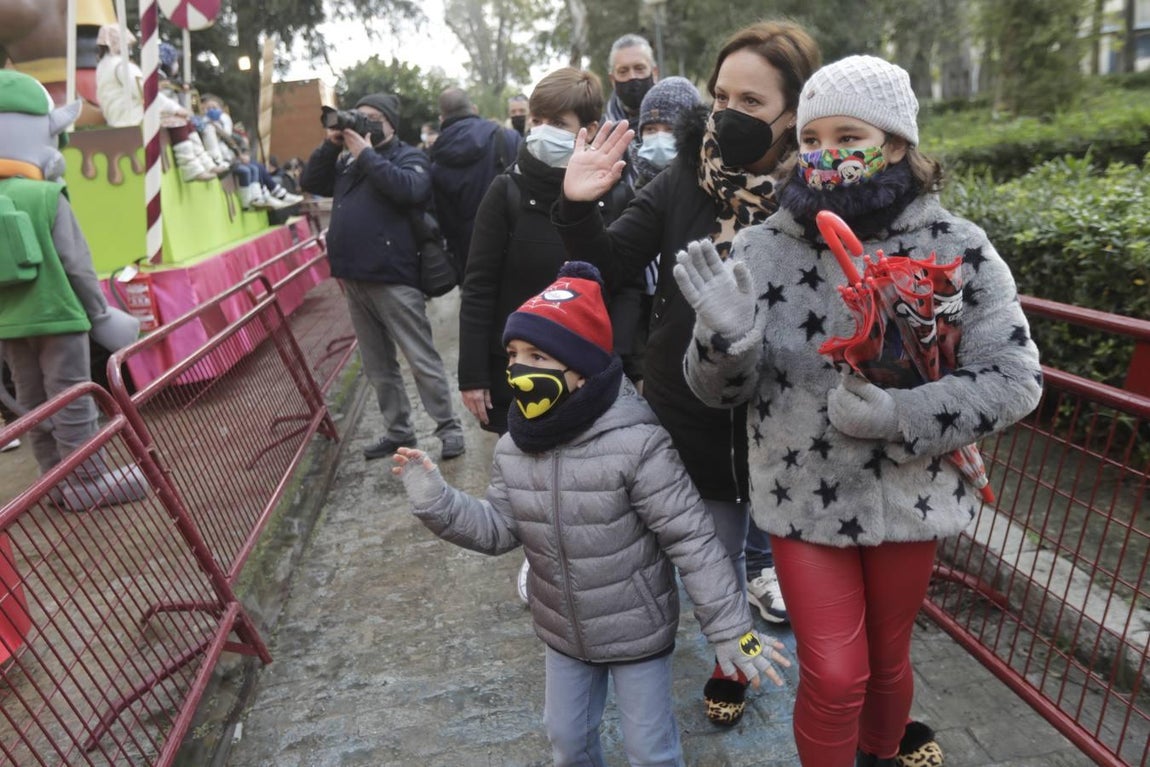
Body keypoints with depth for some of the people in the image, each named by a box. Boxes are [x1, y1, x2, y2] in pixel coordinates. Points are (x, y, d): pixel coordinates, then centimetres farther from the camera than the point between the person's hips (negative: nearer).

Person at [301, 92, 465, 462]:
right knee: (378, 366, 12)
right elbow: (310, 183, 14)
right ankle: (398, 431, 22)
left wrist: (367, 154, -14)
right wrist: (330, 145, 3)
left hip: (393, 278, -7)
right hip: (354, 279, 7)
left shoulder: (409, 156, 1)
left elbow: (410, 189, -20)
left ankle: (448, 428, 7)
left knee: (422, 360, -4)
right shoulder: (347, 161, 20)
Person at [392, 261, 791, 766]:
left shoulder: (635, 443, -29)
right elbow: (500, 530, -1)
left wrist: (730, 630, -21)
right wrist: (435, 501, -13)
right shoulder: (513, 448, -9)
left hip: (637, 631, -5)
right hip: (563, 632, 5)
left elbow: (692, 541, -25)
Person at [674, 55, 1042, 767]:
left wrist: (903, 417, -24)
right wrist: (726, 334, -31)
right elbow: (720, 390, -8)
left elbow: (1015, 376, -10)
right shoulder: (764, 247, -9)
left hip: (909, 495, 1)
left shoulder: (957, 247, -10)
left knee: (888, 660, 21)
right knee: (834, 677, 3)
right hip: (803, 496, -1)